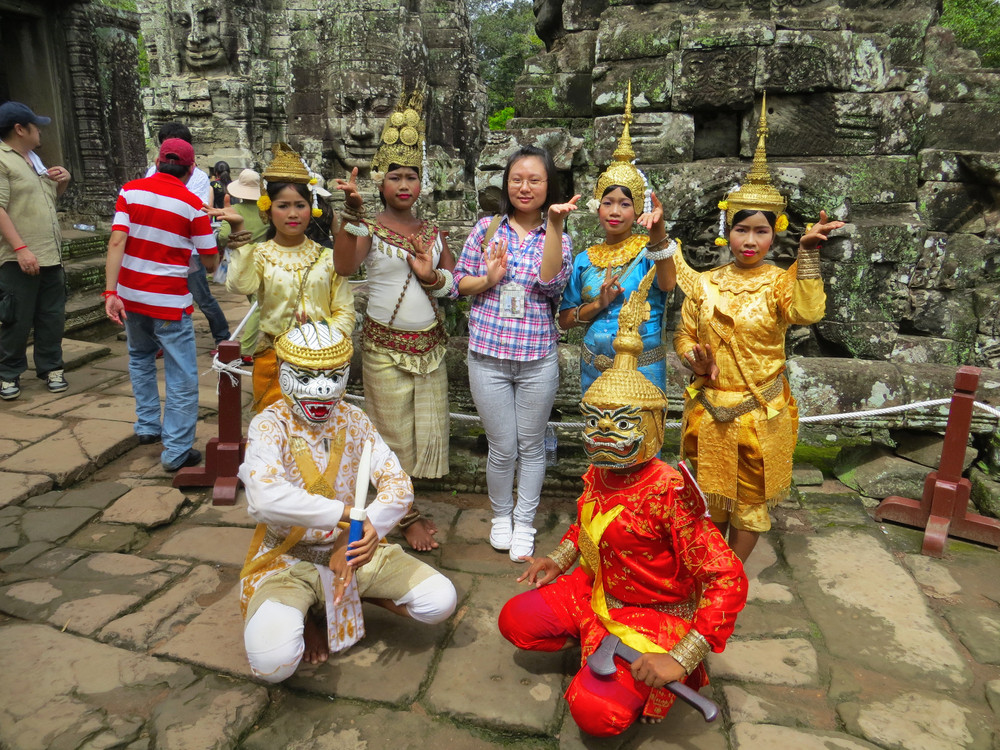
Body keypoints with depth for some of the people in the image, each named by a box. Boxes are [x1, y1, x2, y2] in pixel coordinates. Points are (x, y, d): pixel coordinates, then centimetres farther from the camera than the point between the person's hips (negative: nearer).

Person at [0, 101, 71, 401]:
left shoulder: (34, 159, 17)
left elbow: (50, 198, 30)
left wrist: (63, 182, 9)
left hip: (51, 256, 8)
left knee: (52, 318, 11)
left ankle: (51, 368, 22)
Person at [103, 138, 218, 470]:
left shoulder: (131, 190, 0)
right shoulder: (193, 205, -7)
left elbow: (117, 241, -10)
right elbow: (210, 261, -3)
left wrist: (110, 292, -12)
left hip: (130, 295, 4)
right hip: (169, 302, -4)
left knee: (140, 359, 27)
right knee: (182, 377, 2)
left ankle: (147, 425, 32)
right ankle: (176, 451, 1)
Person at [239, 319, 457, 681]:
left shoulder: (354, 420, -1)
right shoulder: (269, 426, -16)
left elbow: (398, 484, -9)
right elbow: (265, 498, -35)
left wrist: (370, 526, -29)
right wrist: (347, 512, -34)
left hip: (348, 550, 4)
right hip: (289, 560, -4)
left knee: (441, 601, -8)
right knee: (273, 658, -30)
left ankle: (350, 594, 13)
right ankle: (304, 614, 6)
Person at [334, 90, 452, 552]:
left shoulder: (432, 231, 9)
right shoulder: (369, 229, -7)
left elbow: (455, 284, 9)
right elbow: (344, 267, -26)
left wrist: (432, 277, -12)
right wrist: (352, 213, -36)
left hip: (430, 344, 5)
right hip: (386, 346, -5)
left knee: (426, 429, 12)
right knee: (394, 432, 6)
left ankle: (407, 503, 31)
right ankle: (405, 515, 21)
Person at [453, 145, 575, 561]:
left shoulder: (557, 237, 3)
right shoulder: (487, 228, 4)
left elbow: (552, 282, -16)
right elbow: (460, 281, 6)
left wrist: (554, 223, -21)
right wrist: (488, 279, -14)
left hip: (537, 359, 0)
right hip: (488, 356, 0)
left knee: (532, 446, 11)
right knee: (503, 448, 8)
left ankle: (524, 522, 31)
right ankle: (500, 515, 33)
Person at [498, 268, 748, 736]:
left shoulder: (669, 492, -30)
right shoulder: (598, 474, -5)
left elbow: (728, 580, -29)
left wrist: (680, 660, -31)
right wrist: (559, 560, 4)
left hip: (657, 617, -7)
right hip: (597, 593, 8)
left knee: (596, 712, -21)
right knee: (515, 621, 5)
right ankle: (599, 650, 15)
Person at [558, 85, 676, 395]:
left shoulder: (648, 250, -5)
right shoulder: (584, 260, 5)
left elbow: (667, 284, -28)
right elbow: (564, 320, 5)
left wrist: (658, 233, -42)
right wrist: (598, 304, -12)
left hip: (642, 368, -3)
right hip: (594, 368, 3)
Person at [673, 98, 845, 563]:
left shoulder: (780, 282, -8)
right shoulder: (705, 284, 1)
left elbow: (808, 313, -29)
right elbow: (683, 335, 7)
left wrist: (808, 254, -33)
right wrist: (695, 359, -13)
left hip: (760, 411, -2)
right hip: (709, 408, 3)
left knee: (749, 500, 13)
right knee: (709, 497, 17)